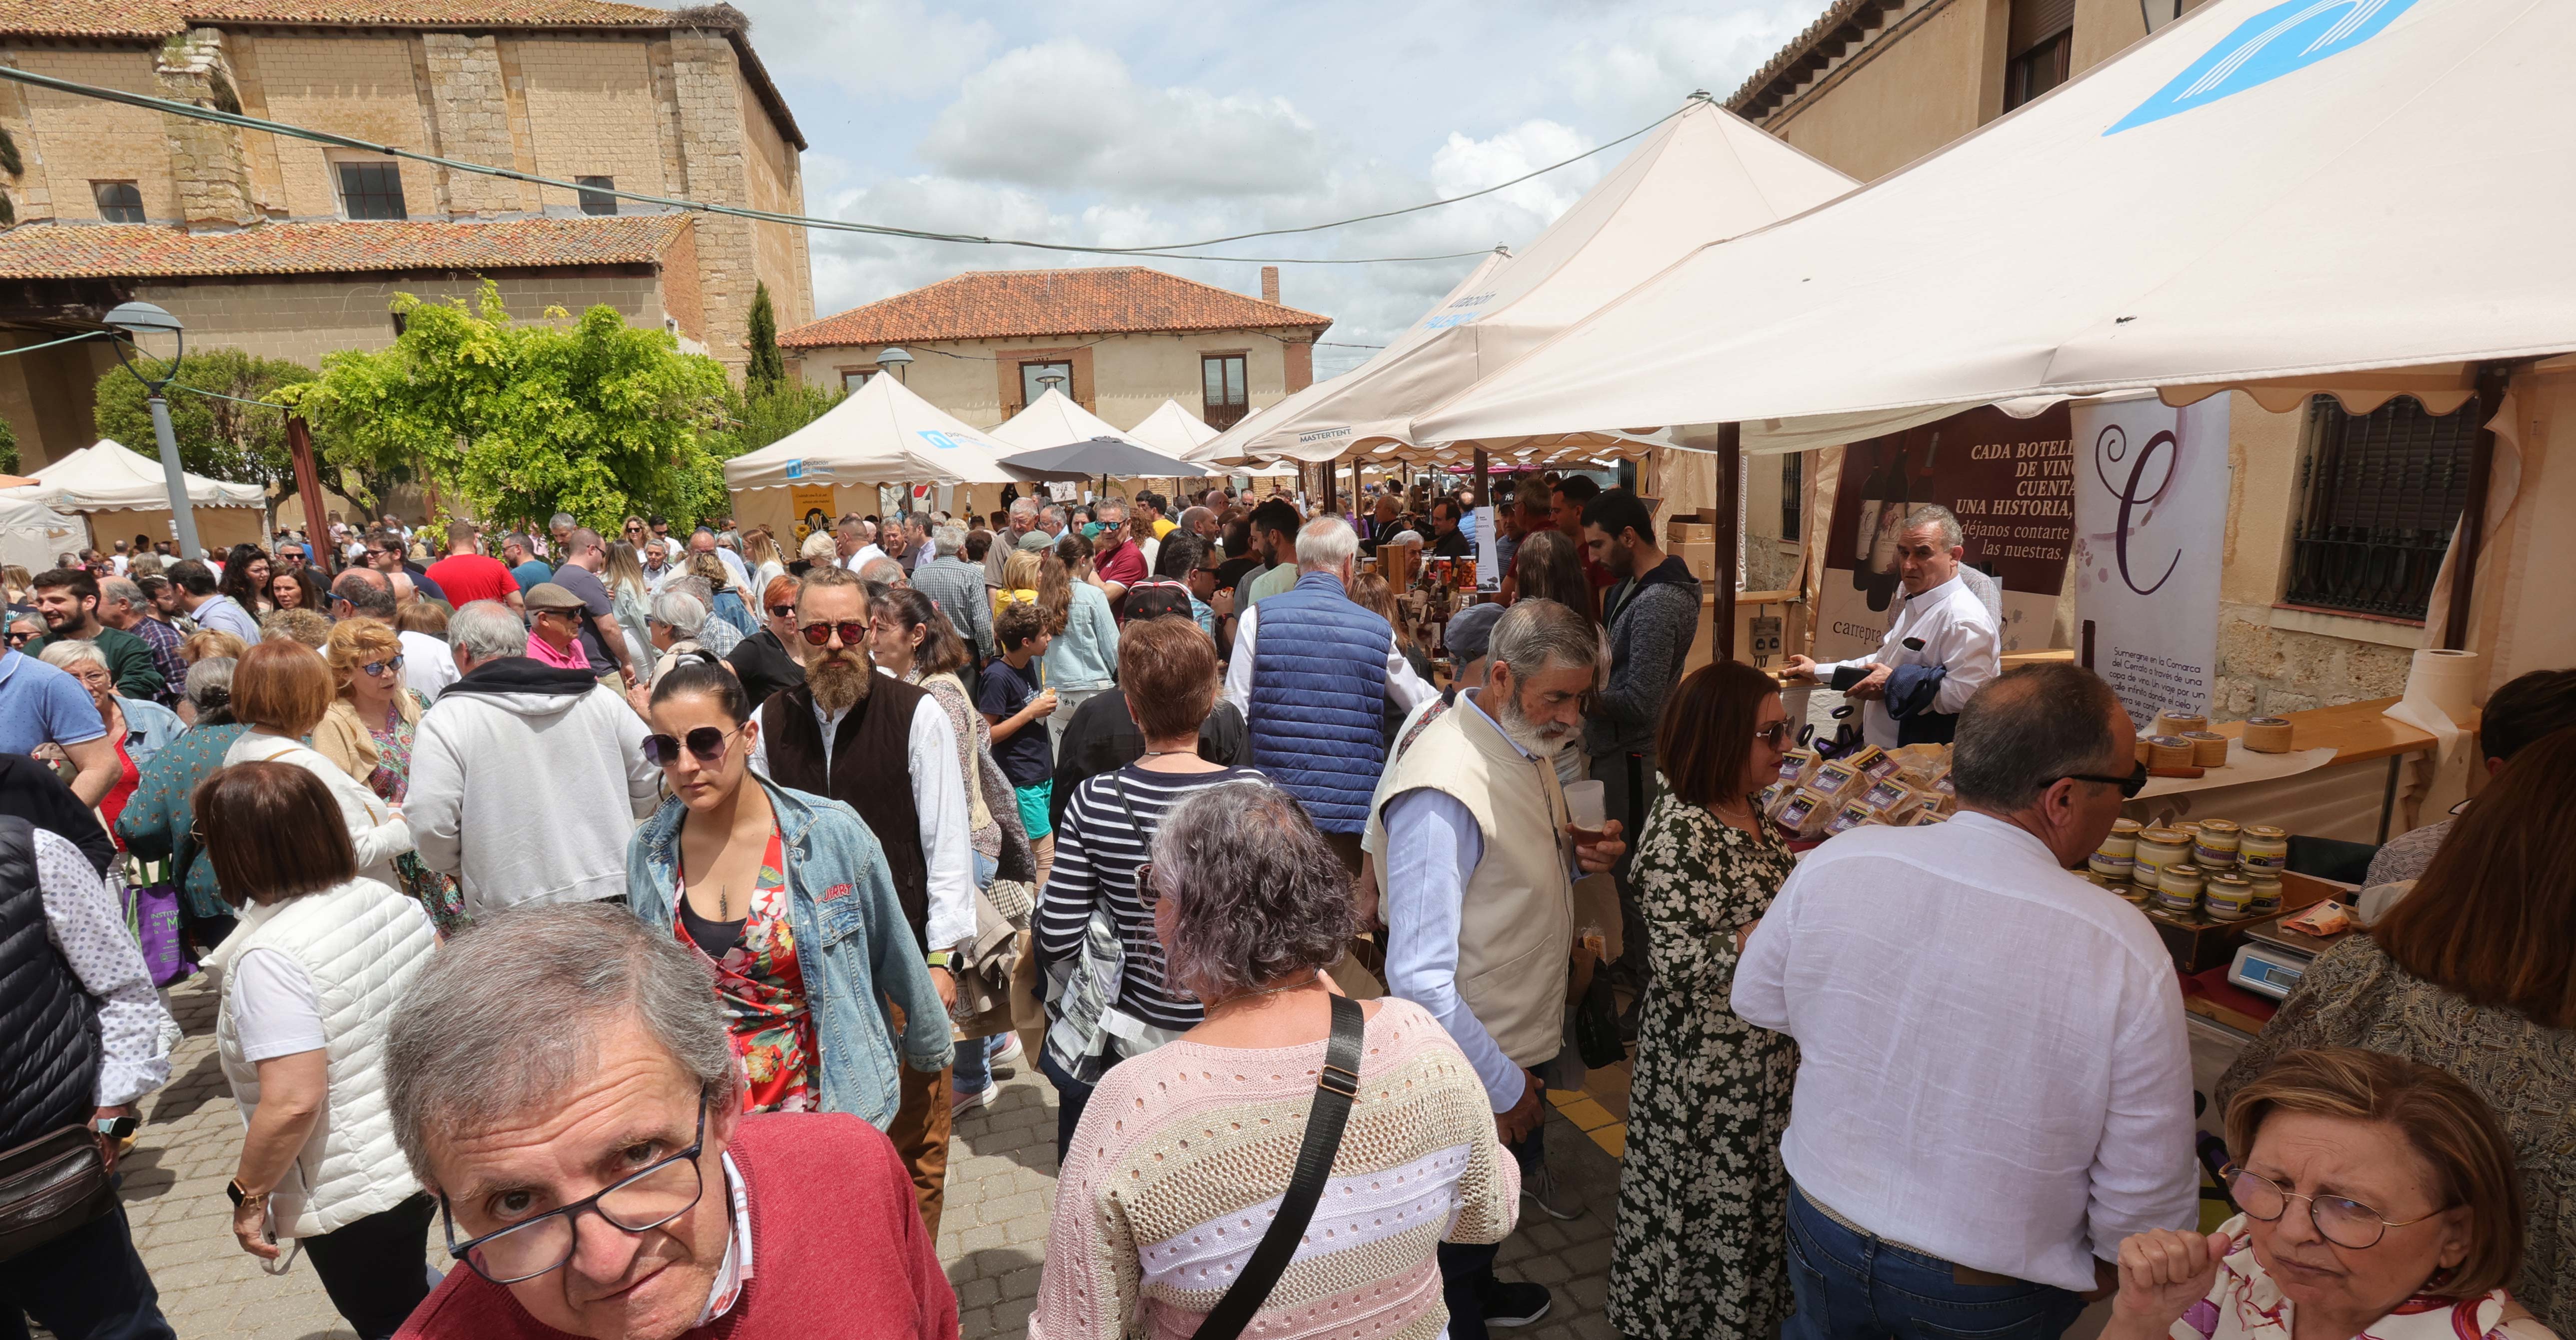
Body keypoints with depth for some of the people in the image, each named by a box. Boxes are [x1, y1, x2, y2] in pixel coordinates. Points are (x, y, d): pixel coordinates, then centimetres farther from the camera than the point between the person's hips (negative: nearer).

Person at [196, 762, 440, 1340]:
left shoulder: (269, 956, -24)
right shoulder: (388, 900, -3)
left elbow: (293, 1103, -26)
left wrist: (249, 1194, -11)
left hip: (359, 1196, -7)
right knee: (408, 1293, 30)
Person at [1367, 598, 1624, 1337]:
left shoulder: (1525, 745, -3)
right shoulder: (1443, 791, -33)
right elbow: (1419, 979, -33)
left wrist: (1576, 853, -7)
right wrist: (1502, 1088, -23)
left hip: (1524, 1039, 9)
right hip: (1473, 1064, -9)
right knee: (1461, 1228, 17)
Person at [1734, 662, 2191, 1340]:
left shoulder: (1833, 864, -20)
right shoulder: (2126, 955, -26)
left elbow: (1756, 999, -2)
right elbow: (2144, 1203, -15)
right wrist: (2109, 1270, 5)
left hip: (1822, 1233, 1)